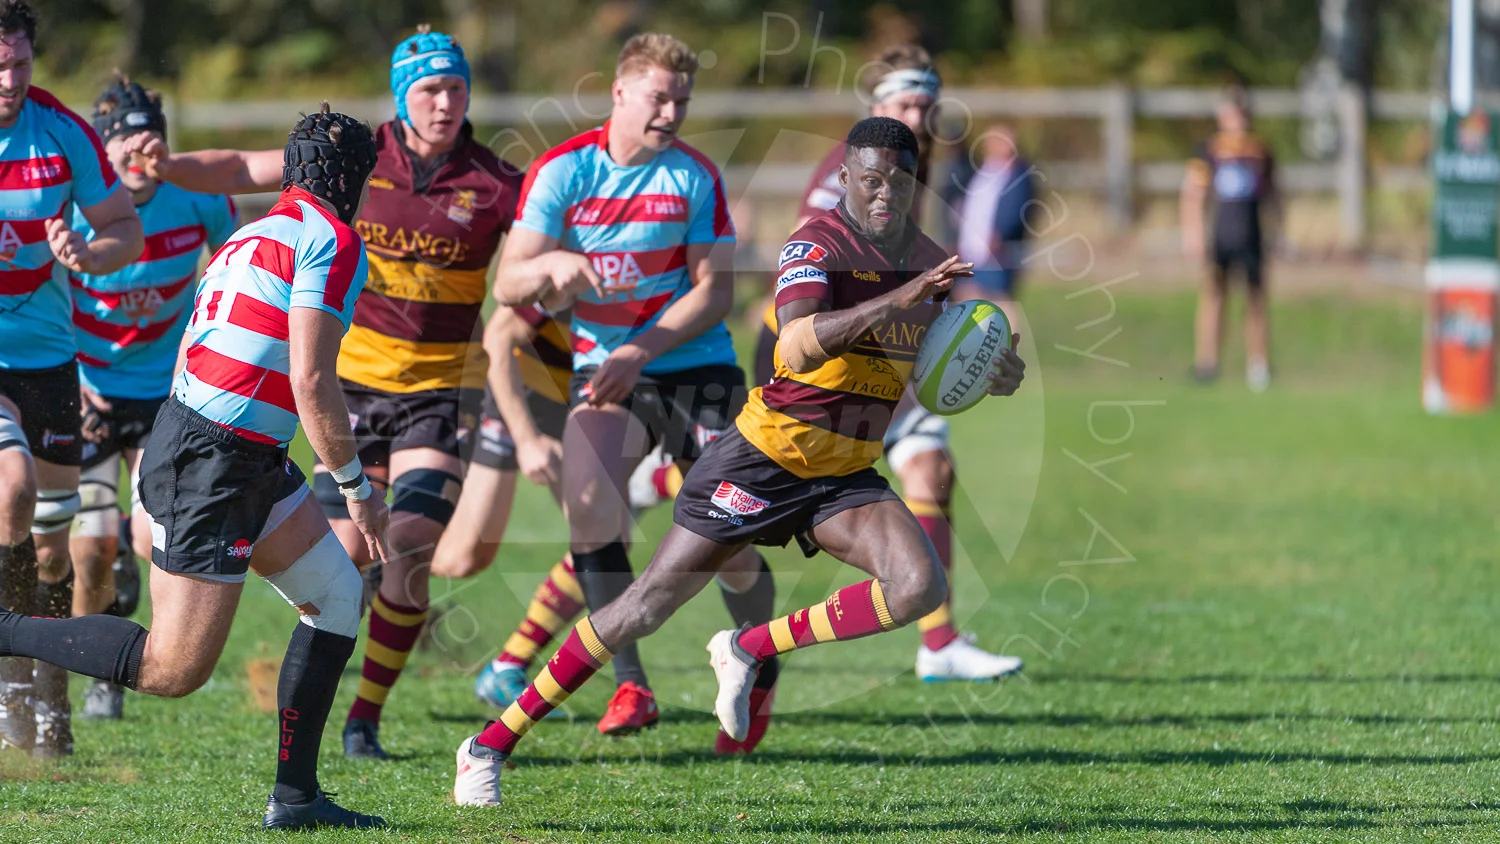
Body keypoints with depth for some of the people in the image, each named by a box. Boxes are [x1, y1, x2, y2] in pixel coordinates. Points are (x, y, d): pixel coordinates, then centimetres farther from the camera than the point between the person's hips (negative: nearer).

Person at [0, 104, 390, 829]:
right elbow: (311, 382, -17)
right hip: (212, 464, -10)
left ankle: (296, 797, 13)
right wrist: (356, 487, -8)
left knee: (336, 596, 13)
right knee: (172, 670, -7)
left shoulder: (255, 234, 17)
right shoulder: (332, 241, -10)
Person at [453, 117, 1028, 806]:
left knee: (919, 588, -18)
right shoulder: (819, 246, -18)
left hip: (845, 477, 6)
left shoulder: (927, 262, 5)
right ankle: (491, 745, 6)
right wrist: (897, 299, -44)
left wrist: (992, 373, -1)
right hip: (766, 457, -6)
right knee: (650, 604, -4)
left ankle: (750, 651, -1)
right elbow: (799, 347, -36)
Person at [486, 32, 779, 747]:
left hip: (696, 367, -1)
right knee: (587, 500, -25)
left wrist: (641, 350, -17)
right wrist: (552, 265, -26)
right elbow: (508, 284, -3)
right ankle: (630, 684, -19)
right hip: (601, 367, 1)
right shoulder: (561, 171, -3)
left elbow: (715, 291, -5)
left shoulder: (695, 176, -3)